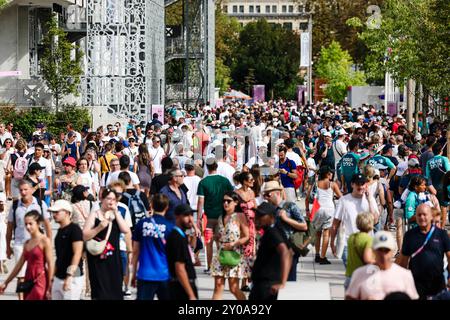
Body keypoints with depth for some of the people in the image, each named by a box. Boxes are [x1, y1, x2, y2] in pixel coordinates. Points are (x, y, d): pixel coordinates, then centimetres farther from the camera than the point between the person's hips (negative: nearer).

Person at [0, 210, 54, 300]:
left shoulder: (45, 241, -7)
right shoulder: (27, 243, 13)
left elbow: (50, 265, -10)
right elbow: (19, 265, 19)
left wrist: (49, 288, -14)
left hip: (40, 282, -7)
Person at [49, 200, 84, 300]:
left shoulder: (74, 229, -10)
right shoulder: (60, 231, 16)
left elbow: (77, 254, -17)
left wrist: (69, 276, -22)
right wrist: (53, 276, 20)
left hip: (73, 277, -9)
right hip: (58, 278, 9)